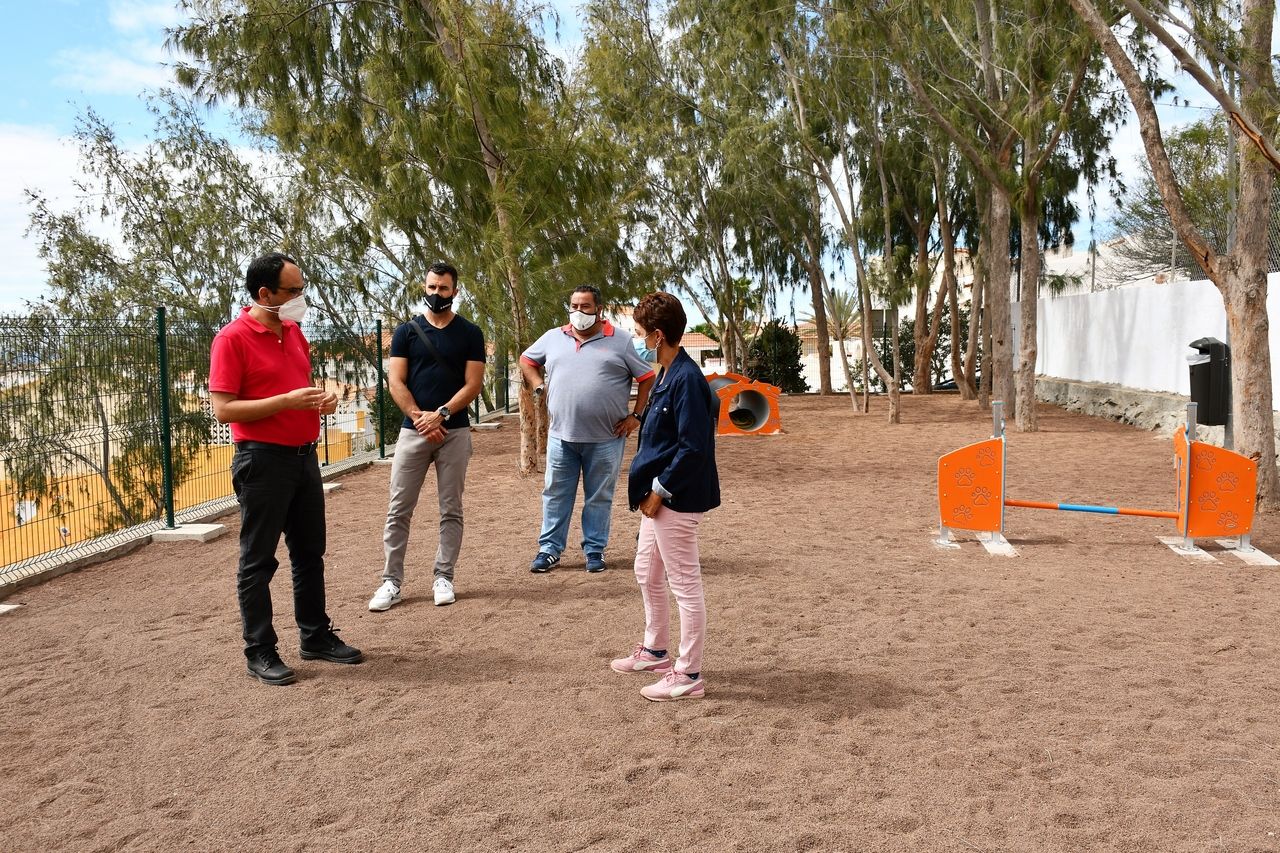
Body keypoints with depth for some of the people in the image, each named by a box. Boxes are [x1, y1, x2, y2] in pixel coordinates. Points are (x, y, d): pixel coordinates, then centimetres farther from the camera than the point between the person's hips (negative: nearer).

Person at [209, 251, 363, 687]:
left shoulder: (293, 332, 11)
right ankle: (260, 652, 13)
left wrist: (320, 399, 1)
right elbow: (223, 409, -17)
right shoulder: (232, 338, -12)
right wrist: (288, 401, -24)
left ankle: (317, 636, 27)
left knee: (310, 553, 15)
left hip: (304, 456, 8)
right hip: (263, 461, -8)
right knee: (258, 561, 3)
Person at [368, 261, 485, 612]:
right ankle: (392, 581, 7)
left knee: (451, 510, 5)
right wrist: (420, 418, -12)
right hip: (413, 431, 1)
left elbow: (472, 384, -3)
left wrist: (441, 414, -15)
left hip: (454, 431, 0)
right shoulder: (406, 331, 7)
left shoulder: (470, 333, 4)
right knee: (398, 510, 0)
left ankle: (443, 578, 14)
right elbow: (396, 382, 0)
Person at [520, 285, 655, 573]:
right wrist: (539, 387, 8)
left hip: (605, 438, -2)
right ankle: (549, 548, 19)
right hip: (561, 435, 2)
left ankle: (594, 550, 19)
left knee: (599, 497, 8)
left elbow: (647, 378, 4)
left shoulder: (620, 341, 0)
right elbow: (526, 360, 23)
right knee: (556, 494, 8)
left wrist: (636, 415, -1)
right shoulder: (553, 338, 8)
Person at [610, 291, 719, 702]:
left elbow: (693, 447, -23)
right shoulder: (666, 375, 10)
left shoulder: (687, 379, -20)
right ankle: (654, 651, 39)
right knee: (647, 573, 22)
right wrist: (649, 487, 12)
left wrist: (660, 490, -17)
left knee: (685, 584, 0)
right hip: (658, 495, 11)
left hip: (676, 499, -11)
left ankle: (689, 675, 11)